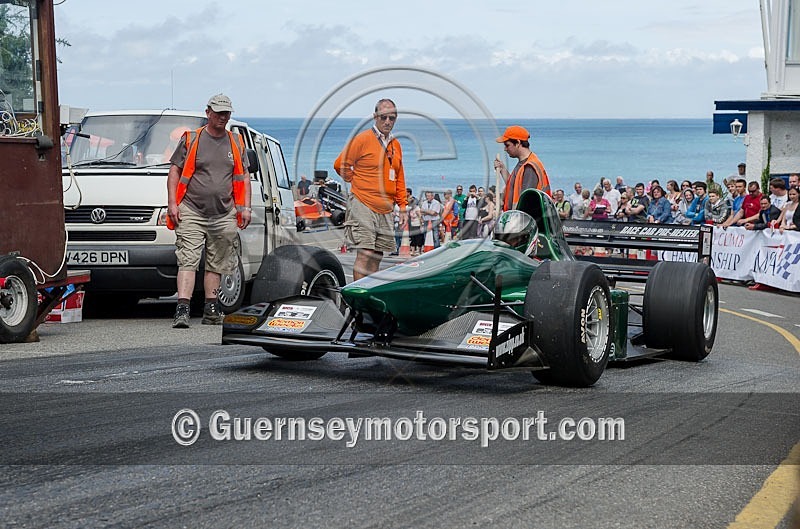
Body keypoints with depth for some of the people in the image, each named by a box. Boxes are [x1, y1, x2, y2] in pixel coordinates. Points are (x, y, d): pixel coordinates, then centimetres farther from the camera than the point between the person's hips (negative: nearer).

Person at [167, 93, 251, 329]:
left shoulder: (236, 143, 14)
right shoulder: (191, 139, 3)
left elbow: (244, 176, 19)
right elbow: (175, 171, 5)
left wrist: (245, 207, 10)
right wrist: (172, 203, -5)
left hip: (224, 215, 4)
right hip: (191, 212, -4)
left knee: (217, 264, 9)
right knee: (187, 261, -13)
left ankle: (211, 310, 18)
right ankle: (182, 310, -20)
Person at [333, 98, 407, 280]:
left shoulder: (396, 145, 15)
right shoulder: (362, 139, -6)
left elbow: (399, 178, 21)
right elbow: (340, 164, -4)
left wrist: (402, 206, 16)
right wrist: (356, 181, 5)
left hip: (385, 210, 7)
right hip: (364, 205, -7)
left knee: (377, 255, 7)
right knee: (364, 253, -12)